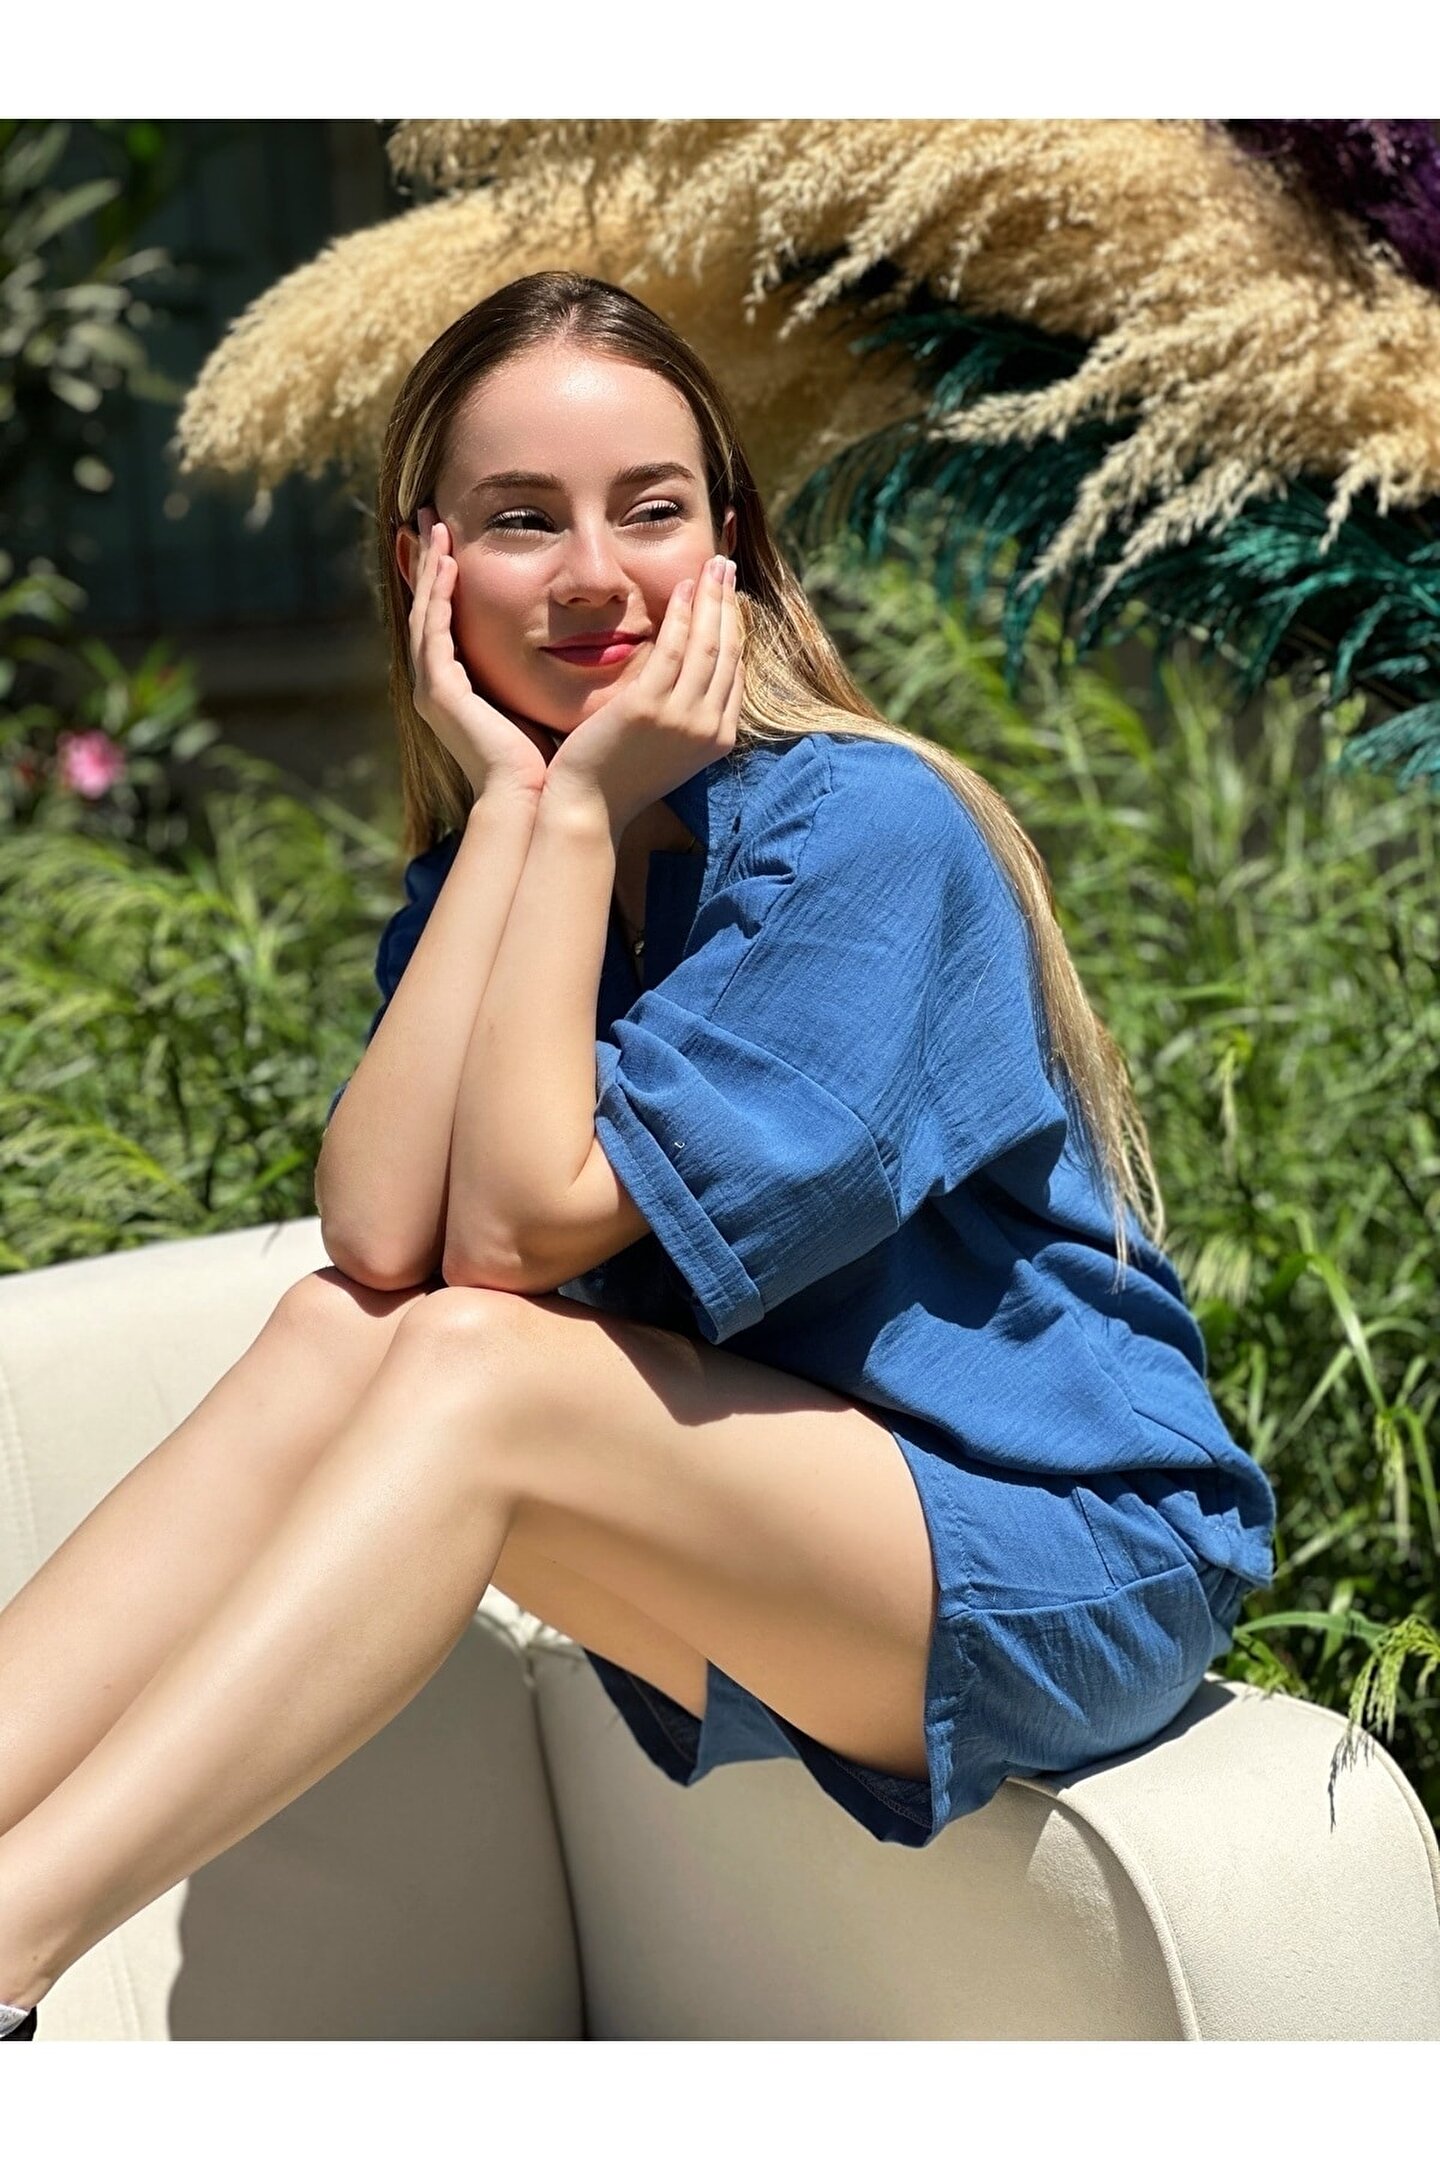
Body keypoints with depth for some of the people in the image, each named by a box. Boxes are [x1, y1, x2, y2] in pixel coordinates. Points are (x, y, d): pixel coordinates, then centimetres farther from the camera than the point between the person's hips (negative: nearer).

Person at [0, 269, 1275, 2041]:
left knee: (473, 1368, -28)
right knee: (332, 1332, -18)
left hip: (1076, 1574, -6)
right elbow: (377, 1240, -16)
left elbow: (523, 1228, -21)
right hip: (755, 1545, 6)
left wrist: (585, 806, -18)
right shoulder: (481, 874, 4)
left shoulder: (862, 825, -16)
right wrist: (512, 798, -14)